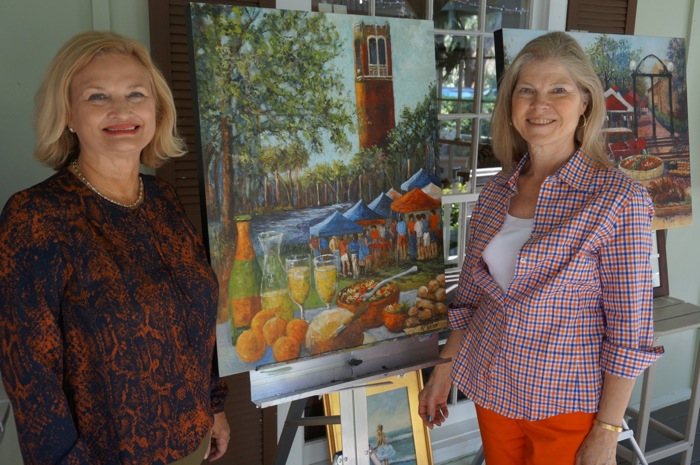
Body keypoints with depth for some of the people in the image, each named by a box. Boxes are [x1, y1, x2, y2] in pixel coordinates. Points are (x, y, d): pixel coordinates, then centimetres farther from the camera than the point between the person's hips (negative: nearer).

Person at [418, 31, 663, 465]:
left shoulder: (619, 199, -16)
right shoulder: (496, 191, -1)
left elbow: (630, 332, -14)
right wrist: (444, 370, 8)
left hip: (567, 404, -4)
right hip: (491, 390, 5)